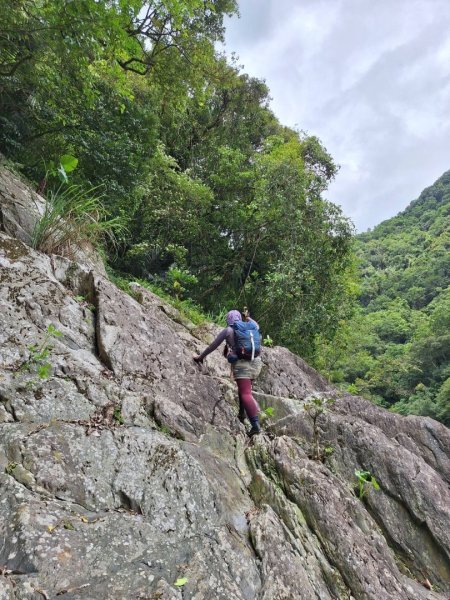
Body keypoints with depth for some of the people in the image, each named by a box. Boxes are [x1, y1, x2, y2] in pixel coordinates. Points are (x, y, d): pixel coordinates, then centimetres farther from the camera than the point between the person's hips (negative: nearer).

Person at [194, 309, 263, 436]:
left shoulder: (228, 330, 5)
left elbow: (213, 345, 9)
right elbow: (257, 326, 40)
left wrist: (201, 357, 20)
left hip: (241, 363, -6)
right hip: (256, 362, 6)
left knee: (246, 394, -10)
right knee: (244, 388, 28)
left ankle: (256, 425, -21)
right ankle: (242, 415, 29)